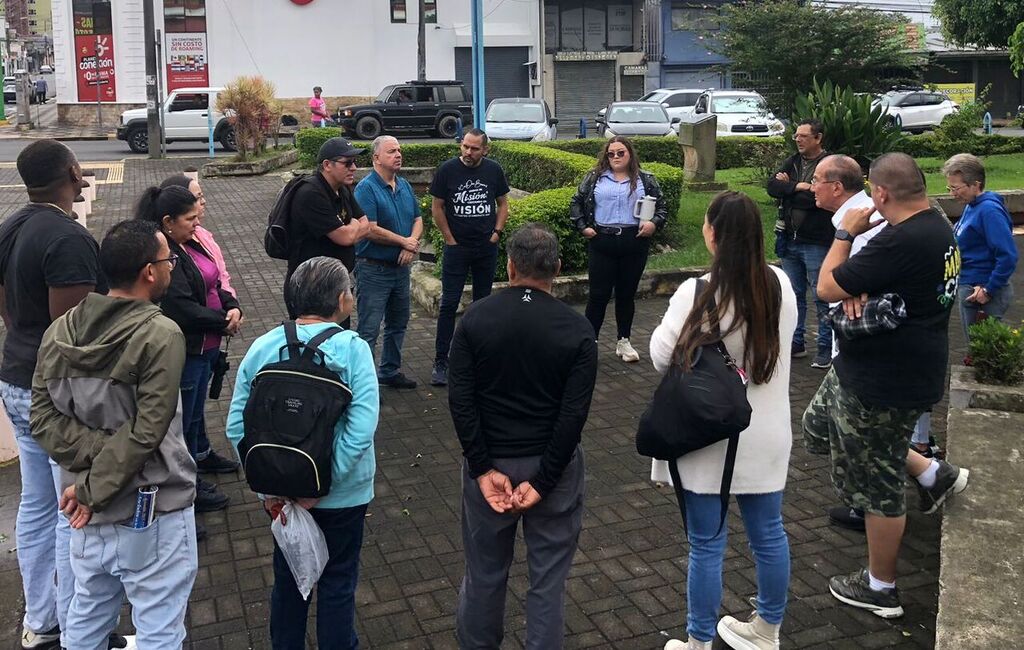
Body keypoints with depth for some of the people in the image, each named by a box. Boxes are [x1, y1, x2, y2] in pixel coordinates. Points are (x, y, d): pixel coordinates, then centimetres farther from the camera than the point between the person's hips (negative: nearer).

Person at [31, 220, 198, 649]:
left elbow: (44, 418, -4)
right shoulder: (160, 335, -19)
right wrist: (94, 489, -13)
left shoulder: (60, 332, 0)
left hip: (87, 514, 7)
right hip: (152, 513, -6)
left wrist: (97, 458, -12)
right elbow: (144, 432, -22)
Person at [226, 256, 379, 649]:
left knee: (287, 577, 24)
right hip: (342, 494, -3)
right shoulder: (352, 348, -18)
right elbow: (361, 430, -27)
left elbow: (237, 426, -9)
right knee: (337, 583, 17)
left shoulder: (263, 347, -8)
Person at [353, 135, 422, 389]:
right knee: (368, 330, -4)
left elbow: (417, 219, 11)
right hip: (374, 269, -8)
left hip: (401, 267, 8)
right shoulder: (367, 188, -15)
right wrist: (405, 242, -13)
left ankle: (390, 371, 34)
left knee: (398, 324, 19)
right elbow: (371, 229, -22)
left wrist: (413, 241, -11)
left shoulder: (405, 186, 9)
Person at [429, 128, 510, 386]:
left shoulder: (493, 170, 1)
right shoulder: (447, 170, -7)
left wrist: (497, 232, 0)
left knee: (483, 302, 12)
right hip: (457, 247, -3)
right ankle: (441, 362, 1)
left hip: (487, 248, 3)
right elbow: (437, 208, -2)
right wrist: (450, 239, -4)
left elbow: (503, 203, 11)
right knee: (449, 304, -4)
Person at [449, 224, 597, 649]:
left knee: (485, 571, 17)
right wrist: (542, 482, -12)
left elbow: (460, 401, -11)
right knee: (548, 578, 11)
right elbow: (574, 414, -14)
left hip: (490, 463, 2)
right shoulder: (578, 330, -10)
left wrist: (483, 469, -9)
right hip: (553, 466, -1)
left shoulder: (475, 319, -7)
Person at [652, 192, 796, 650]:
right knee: (768, 533, 18)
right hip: (766, 435, 5)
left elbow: (661, 356, -12)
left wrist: (667, 328, 7)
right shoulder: (780, 286, -3)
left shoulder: (697, 293, -20)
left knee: (707, 544, 7)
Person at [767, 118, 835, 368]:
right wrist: (798, 187, -17)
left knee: (822, 298, 1)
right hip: (790, 240, 7)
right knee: (794, 295, 15)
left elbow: (815, 199, -23)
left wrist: (787, 190, -10)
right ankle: (796, 343, 27)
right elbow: (771, 186, -3)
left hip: (817, 242, -7)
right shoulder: (793, 161, 10)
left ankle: (826, 349, 9)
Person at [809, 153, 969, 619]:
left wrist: (846, 234, -8)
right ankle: (933, 474, 29)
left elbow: (827, 287, -22)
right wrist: (858, 291, -8)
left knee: (877, 486, 6)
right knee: (821, 427, 26)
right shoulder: (938, 229, 4)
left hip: (885, 383, -10)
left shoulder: (901, 241, -29)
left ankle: (881, 589, 25)